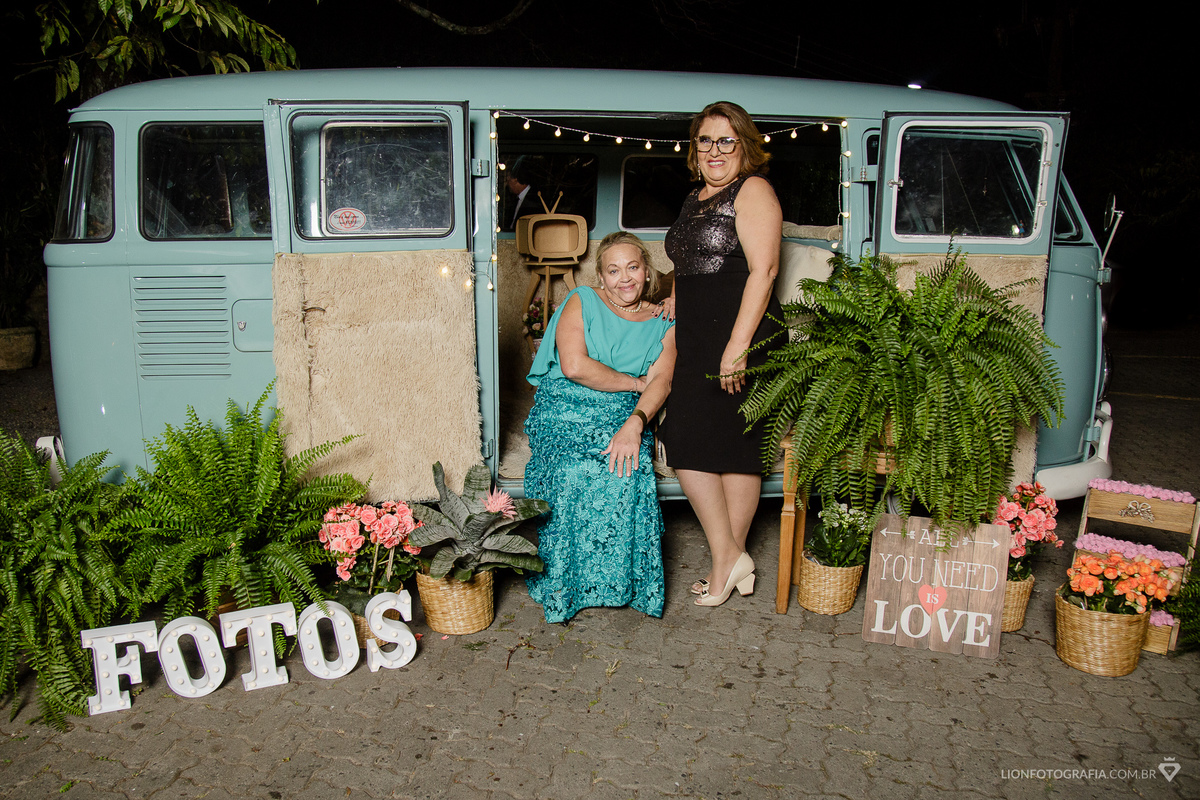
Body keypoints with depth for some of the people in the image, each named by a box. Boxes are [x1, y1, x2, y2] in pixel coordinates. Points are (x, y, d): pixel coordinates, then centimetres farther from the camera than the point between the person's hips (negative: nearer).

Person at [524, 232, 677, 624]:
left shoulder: (663, 323, 11)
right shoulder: (581, 303, 3)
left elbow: (662, 381, -6)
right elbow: (574, 366, -12)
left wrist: (634, 425, -25)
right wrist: (635, 382, -5)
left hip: (625, 415, 2)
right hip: (565, 411, -1)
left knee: (625, 472, -30)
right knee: (576, 472, -30)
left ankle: (621, 577, -9)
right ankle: (564, 581, -12)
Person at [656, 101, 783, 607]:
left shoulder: (753, 191, -5)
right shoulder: (697, 199, 21)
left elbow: (763, 271, -16)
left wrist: (738, 345, -22)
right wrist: (675, 295, 16)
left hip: (738, 337, -8)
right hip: (695, 338, 8)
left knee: (691, 444, -10)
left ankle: (727, 556, 3)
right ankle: (733, 562, 16)